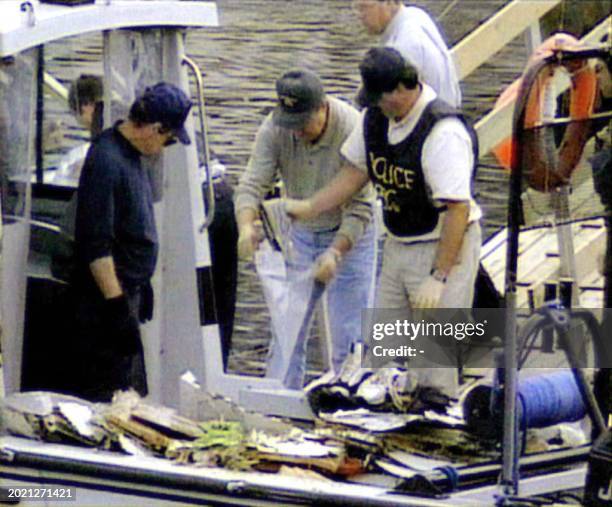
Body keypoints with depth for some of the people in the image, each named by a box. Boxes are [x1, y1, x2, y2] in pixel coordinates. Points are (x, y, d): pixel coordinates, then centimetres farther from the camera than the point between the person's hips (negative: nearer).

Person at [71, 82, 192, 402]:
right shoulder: (106, 162, -20)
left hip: (129, 289, 10)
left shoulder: (129, 154, 10)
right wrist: (117, 305, -24)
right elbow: (96, 246, -24)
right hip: (109, 296, -10)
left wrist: (141, 285, 25)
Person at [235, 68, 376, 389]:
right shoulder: (274, 129, -15)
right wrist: (246, 225, -38)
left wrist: (335, 252, -35)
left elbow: (360, 208, -25)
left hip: (349, 235, -3)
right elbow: (252, 184, -19)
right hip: (299, 234, 3)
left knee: (347, 332, -6)